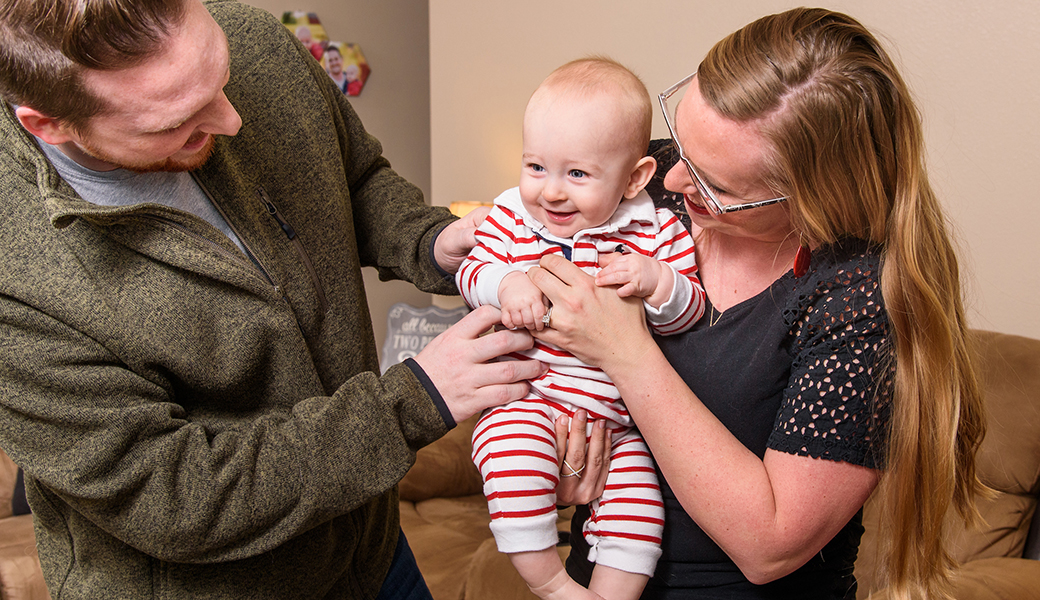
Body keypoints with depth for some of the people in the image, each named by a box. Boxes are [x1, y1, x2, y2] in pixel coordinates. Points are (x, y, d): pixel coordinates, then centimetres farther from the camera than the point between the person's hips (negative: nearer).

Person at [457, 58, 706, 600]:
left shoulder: (656, 232, -1)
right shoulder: (511, 216, 2)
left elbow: (690, 309, -1)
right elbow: (471, 272, 5)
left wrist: (656, 281, -23)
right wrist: (504, 284, -17)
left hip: (617, 414, 1)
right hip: (525, 396, -1)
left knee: (636, 491, -13)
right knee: (510, 456, -27)